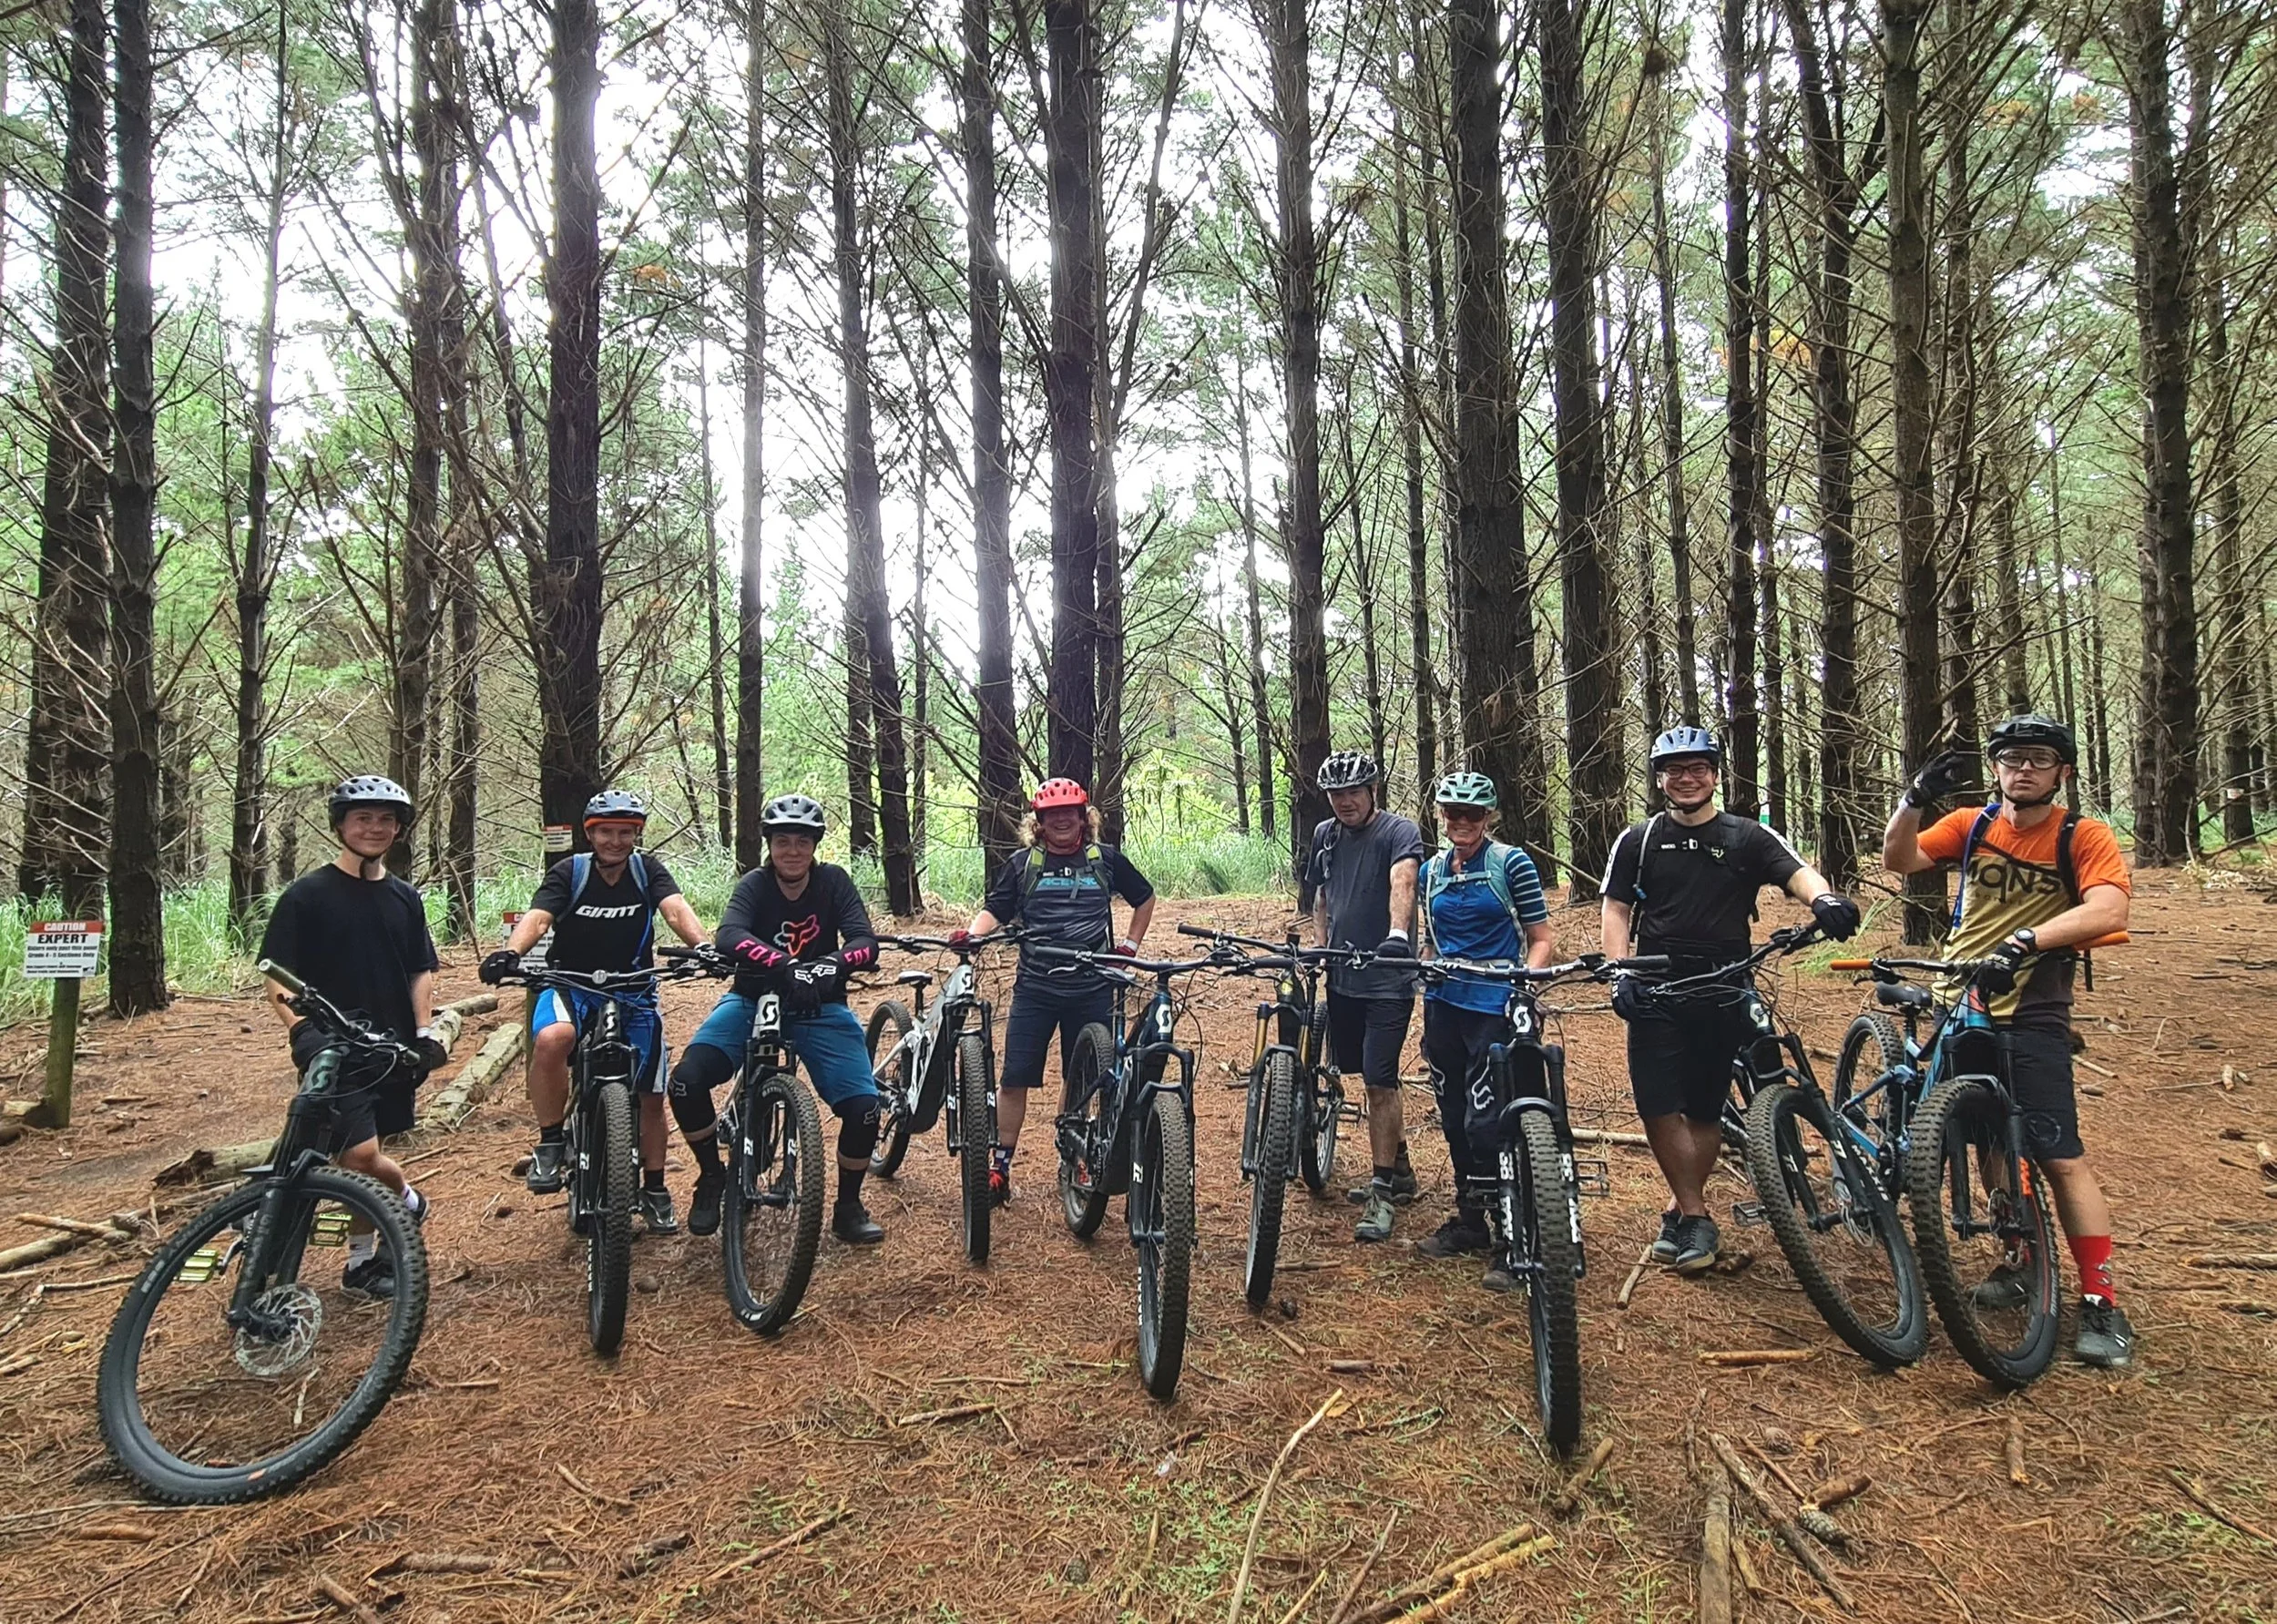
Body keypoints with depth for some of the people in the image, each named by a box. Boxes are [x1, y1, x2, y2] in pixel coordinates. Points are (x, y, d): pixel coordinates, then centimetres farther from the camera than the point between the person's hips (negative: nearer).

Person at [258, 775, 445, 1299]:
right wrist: (301, 1029, -20)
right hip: (334, 1051, -4)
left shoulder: (405, 897, 11)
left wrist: (424, 1033, 1)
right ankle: (407, 1201, 10)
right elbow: (278, 977, -5)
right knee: (362, 1156, -17)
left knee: (364, 1159, 11)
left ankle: (363, 1259, 27)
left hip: (393, 1048, 4)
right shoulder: (308, 895, -3)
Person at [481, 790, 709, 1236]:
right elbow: (537, 917, -21)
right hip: (572, 986, -2)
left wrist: (702, 946, -42)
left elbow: (676, 910, -21)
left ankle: (654, 1191, 25)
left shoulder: (648, 870, -4)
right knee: (552, 1039, -36)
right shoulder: (569, 873, -7)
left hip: (633, 992, 2)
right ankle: (550, 1142, -15)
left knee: (650, 1097, 5)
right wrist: (509, 953, -43)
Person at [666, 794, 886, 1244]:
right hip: (753, 1000, 0)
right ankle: (712, 1178, 6)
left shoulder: (833, 882, -9)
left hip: (820, 1007, 0)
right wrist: (786, 966, -48)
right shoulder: (754, 885, -12)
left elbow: (866, 942, -20)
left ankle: (848, 1207, 9)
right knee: (687, 1083, -22)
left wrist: (833, 964, -43)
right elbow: (729, 937, -32)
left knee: (864, 1105, -16)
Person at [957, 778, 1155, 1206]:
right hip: (1034, 989, 0)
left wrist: (1130, 944, 10)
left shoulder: (1106, 858, 6)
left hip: (1092, 989, 0)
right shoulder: (1023, 862, 6)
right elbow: (995, 909, 6)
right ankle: (999, 1166, 8)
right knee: (1014, 1079, -2)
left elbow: (1144, 898, 19)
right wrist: (972, 932, -14)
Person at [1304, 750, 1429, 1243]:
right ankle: (1399, 1172, 31)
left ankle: (1382, 1194, 2)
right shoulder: (1325, 836, 9)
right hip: (1343, 978, 7)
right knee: (1376, 1079, 16)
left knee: (1379, 1082, -8)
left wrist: (1397, 933, -47)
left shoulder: (1398, 831, -11)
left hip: (1387, 979, -7)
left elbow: (1402, 881, -30)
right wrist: (1319, 947, 7)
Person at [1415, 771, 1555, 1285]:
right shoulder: (1432, 870, 10)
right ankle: (1469, 1222, 26)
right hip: (1443, 1006, 6)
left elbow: (1541, 938, -5)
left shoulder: (1512, 863, -5)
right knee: (1454, 1117, 12)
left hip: (1494, 1008, -6)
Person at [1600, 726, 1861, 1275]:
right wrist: (1620, 971, -10)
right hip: (1655, 993, 0)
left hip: (1723, 994, 0)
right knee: (1658, 1106, -8)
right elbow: (1617, 908, 5)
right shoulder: (1637, 840, 7)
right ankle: (1696, 1217, 6)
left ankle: (1679, 1212, 23)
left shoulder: (1748, 838, 5)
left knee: (1704, 1110, 7)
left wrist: (1824, 899, -34)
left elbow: (1796, 873, -11)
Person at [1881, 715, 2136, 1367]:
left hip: (2031, 1017, -4)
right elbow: (1898, 859, -7)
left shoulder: (2084, 837, -4)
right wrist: (1916, 798, -23)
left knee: (2060, 1157, -7)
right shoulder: (1972, 825, 5)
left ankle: (2101, 1302, 2)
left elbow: (2108, 910, -21)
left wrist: (2024, 941, -33)